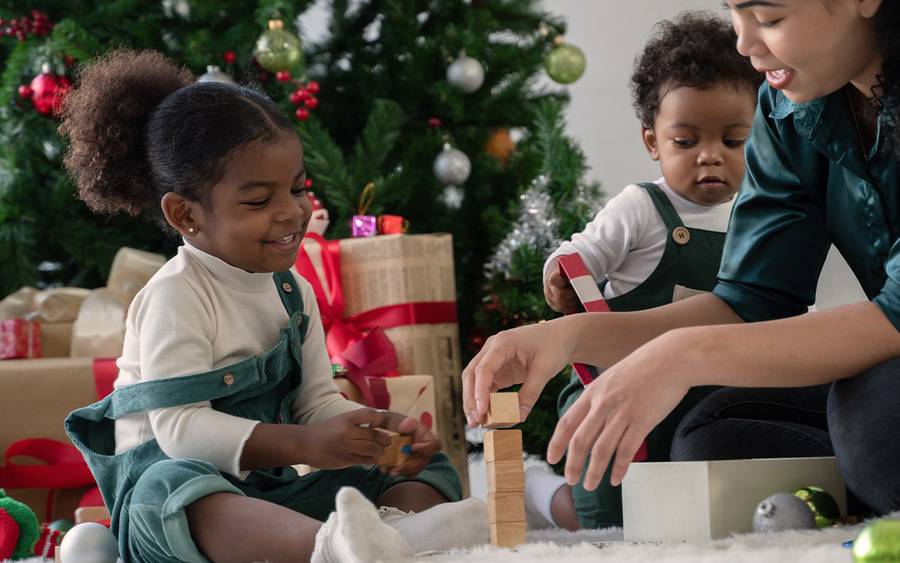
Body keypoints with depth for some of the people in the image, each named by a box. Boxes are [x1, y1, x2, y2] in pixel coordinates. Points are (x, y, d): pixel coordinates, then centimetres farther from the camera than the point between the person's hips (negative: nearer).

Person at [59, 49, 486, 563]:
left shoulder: (294, 292, 12)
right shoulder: (176, 299, -12)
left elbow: (317, 402, 11)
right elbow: (181, 429, -21)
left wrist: (381, 428, -11)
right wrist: (305, 444, -30)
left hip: (271, 491, 8)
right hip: (170, 481, -8)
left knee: (430, 470, -1)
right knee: (171, 487, -42)